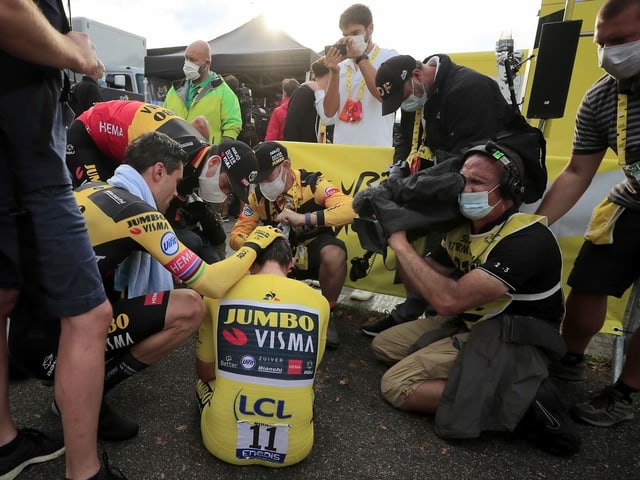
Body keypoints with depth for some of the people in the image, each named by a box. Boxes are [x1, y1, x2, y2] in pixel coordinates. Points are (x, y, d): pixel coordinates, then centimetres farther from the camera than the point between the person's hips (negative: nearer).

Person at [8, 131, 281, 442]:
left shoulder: (94, 189, 7)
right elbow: (211, 285, -19)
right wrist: (254, 245, -3)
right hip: (47, 343, -9)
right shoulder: (138, 212, -18)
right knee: (190, 308, -17)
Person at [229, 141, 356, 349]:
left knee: (334, 254, -37)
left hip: (315, 248, -2)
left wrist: (303, 218, -41)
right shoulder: (258, 196, -6)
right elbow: (236, 235, -7)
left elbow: (351, 209, -34)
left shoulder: (312, 183, -18)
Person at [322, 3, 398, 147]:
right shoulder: (342, 65, 12)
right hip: (341, 149, 4)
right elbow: (329, 111, 3)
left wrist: (360, 57, -14)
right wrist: (334, 72, -8)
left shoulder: (389, 57, 3)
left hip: (375, 148, -3)